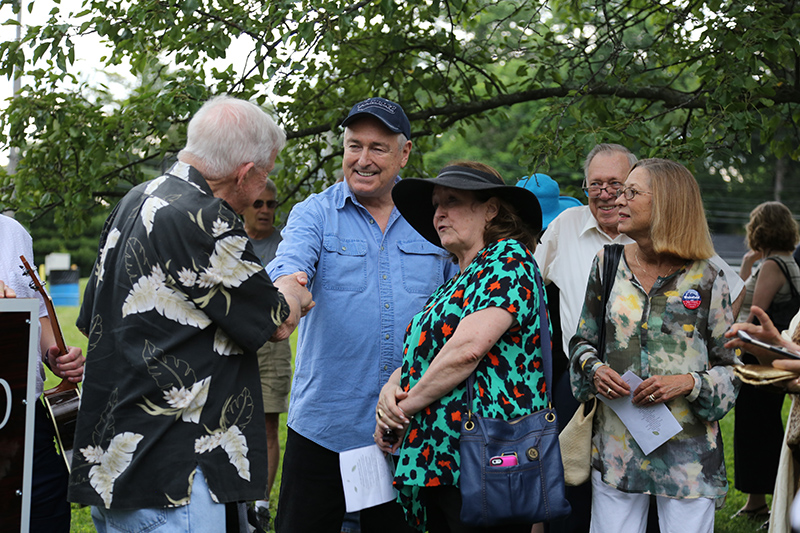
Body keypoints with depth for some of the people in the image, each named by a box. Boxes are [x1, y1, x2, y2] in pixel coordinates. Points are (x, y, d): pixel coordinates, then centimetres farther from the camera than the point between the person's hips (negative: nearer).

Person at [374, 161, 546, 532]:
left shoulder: (507, 258, -6)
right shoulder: (455, 284, 22)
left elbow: (468, 348, -18)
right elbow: (421, 354, 21)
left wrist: (406, 405, -8)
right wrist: (391, 386, -2)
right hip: (437, 460, 9)